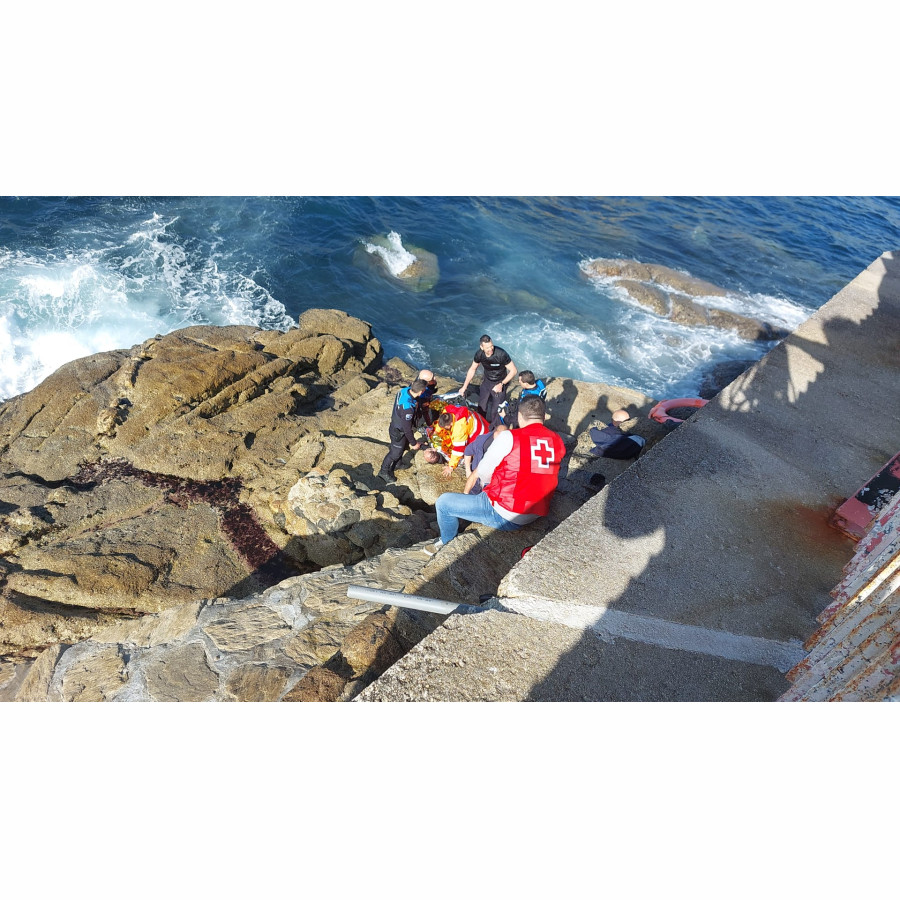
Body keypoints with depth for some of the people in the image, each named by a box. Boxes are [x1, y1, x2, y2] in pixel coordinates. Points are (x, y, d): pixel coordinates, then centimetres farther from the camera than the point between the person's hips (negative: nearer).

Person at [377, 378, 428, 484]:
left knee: (403, 446, 30)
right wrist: (414, 443, -15)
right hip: (399, 433, -8)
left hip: (395, 425, 8)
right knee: (395, 453, 15)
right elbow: (407, 429, -29)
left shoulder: (404, 390, -20)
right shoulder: (407, 408, -41)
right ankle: (384, 472, 38)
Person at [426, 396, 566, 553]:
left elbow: (480, 474, -4)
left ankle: (446, 542, 31)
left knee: (443, 502, 9)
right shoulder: (558, 441, 0)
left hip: (506, 517, -7)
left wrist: (466, 492, 16)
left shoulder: (509, 437, -15)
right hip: (536, 515, 7)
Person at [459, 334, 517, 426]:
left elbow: (513, 371, -20)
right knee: (481, 408, 11)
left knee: (496, 411, -6)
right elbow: (472, 369, 2)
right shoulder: (479, 354, -15)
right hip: (486, 381, 4)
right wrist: (464, 387, 4)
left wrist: (501, 384, -26)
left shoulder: (501, 354, -30)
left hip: (500, 383, -4)